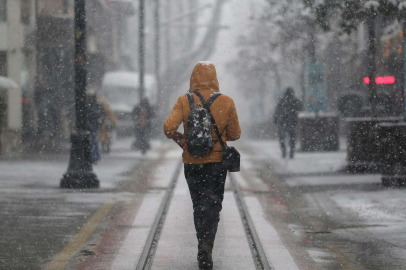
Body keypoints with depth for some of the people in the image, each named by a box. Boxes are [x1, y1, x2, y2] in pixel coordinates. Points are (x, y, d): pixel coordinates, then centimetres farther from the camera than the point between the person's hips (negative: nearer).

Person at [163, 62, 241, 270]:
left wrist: (180, 139, 5)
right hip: (217, 161, -1)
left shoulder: (184, 101, -6)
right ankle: (206, 245, -21)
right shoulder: (226, 102, -5)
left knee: (198, 205, 15)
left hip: (192, 162, 1)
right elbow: (235, 134, 1)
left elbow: (169, 127, -16)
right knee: (212, 206, -1)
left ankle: (203, 249, 21)